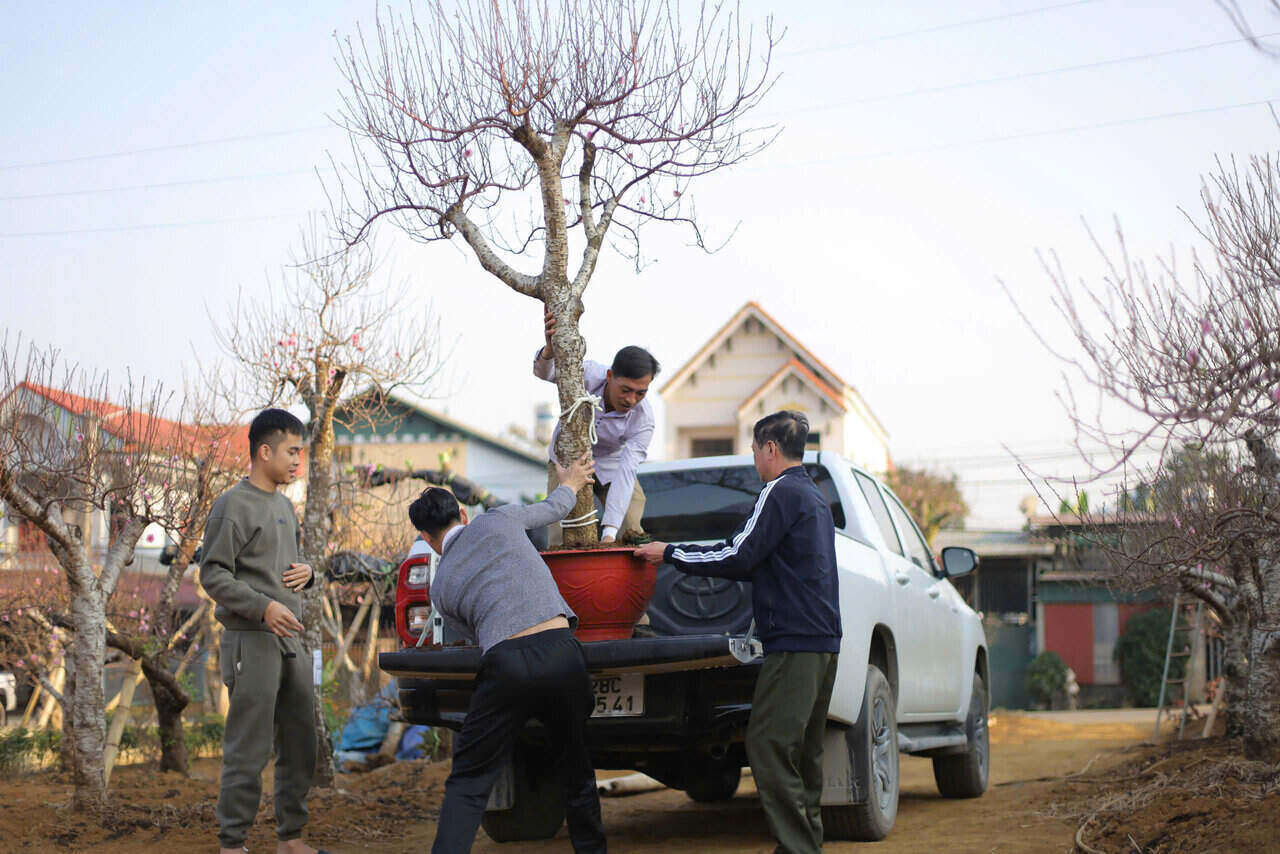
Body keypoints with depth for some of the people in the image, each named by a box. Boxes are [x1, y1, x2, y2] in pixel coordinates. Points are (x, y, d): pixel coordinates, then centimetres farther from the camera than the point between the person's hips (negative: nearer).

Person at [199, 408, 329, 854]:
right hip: (252, 642, -8)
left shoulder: (284, 506, 18)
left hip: (292, 642, 8)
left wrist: (306, 573, 5)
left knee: (300, 747, 11)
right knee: (248, 752, -7)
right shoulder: (233, 505, -8)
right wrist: (263, 607, -22)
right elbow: (213, 573, -12)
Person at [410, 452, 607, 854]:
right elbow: (553, 508, 35)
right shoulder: (499, 519, 16)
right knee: (576, 771, 20)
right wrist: (570, 484, 58)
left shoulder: (441, 586, 18)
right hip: (561, 652, 1)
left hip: (505, 664, -1)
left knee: (468, 781, 6)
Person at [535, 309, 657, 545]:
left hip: (611, 466, 0)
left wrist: (609, 532, -44)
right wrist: (549, 350, -65)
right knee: (561, 537, -13)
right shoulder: (587, 374, -30)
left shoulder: (643, 419, -31)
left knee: (633, 534, -12)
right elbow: (545, 372, -39)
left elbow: (626, 473, -36)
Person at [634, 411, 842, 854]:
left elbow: (739, 556, -13)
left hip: (793, 641, -10)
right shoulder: (814, 496, 22)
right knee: (802, 750, 13)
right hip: (822, 640, 10)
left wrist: (670, 553, -3)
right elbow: (761, 565, 27)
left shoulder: (781, 492, -8)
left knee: (768, 745, -12)